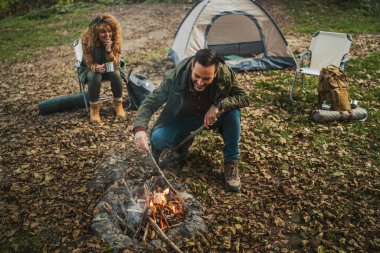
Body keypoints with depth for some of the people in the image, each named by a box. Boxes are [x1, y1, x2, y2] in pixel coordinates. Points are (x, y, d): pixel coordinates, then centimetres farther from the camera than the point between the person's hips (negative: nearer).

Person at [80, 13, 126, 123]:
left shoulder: (115, 39, -21)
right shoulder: (87, 38, -25)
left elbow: (115, 64, -23)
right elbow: (89, 63, -21)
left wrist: (109, 50, -40)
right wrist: (97, 68, -44)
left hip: (109, 68, 1)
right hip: (90, 68, -1)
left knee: (115, 74, -31)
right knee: (95, 76, -34)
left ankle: (118, 104, -10)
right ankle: (94, 107, -16)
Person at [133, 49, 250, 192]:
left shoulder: (225, 74, -27)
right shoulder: (175, 77, -29)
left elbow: (244, 98, -19)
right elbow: (150, 102, -24)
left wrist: (219, 105, -37)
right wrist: (139, 128, -42)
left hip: (211, 117, 1)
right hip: (182, 119, -1)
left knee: (233, 110, -29)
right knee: (158, 138, -27)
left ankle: (231, 163, -11)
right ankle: (184, 140, 9)